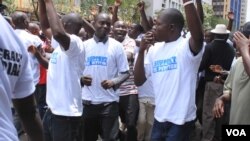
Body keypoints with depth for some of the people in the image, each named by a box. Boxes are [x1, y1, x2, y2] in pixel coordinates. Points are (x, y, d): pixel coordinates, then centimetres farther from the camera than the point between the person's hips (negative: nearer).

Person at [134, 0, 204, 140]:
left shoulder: (187, 47, -14)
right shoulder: (154, 50, 5)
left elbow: (199, 35, -38)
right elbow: (138, 81, 4)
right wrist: (141, 51, -8)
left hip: (181, 120, -6)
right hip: (159, 118, 6)